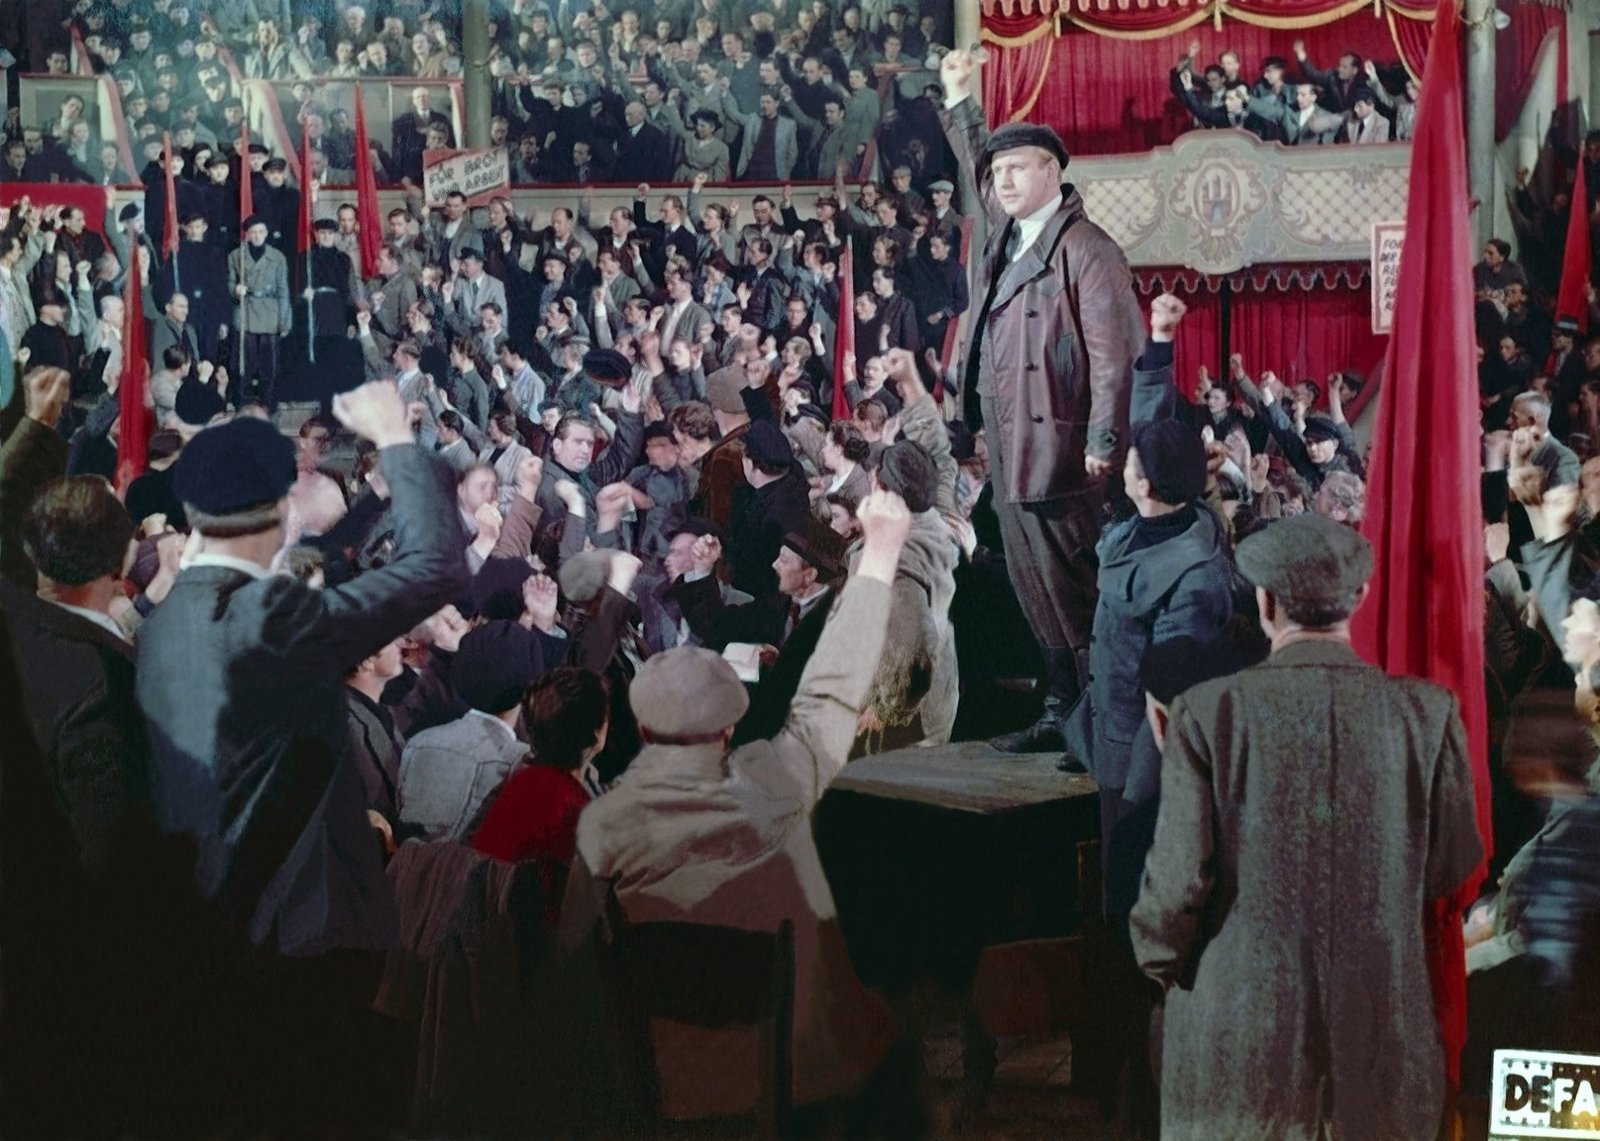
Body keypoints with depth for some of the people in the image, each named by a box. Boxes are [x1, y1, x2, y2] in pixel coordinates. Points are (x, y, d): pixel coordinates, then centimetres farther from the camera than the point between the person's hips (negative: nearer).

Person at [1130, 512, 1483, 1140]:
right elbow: (1453, 869, -1)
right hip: (1382, 1030, 1)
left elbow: (1181, 877, -13)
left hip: (1238, 1024, -1)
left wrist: (1159, 959, 6)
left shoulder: (1207, 712, -13)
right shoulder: (1428, 712, -8)